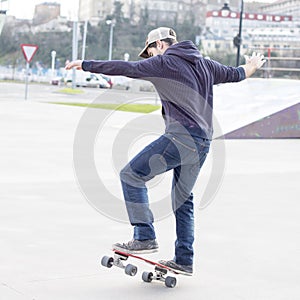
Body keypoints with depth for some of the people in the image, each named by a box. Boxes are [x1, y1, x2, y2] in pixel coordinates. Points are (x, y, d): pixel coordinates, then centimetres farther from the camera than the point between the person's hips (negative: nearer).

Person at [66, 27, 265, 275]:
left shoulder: (163, 63, -1)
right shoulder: (204, 64, 20)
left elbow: (126, 68, -8)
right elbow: (235, 74, 33)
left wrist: (86, 65, -3)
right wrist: (252, 66, 55)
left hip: (180, 136, -9)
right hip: (203, 142, 9)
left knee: (132, 175, -3)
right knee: (183, 198, 17)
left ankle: (145, 238, -10)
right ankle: (184, 260, 19)